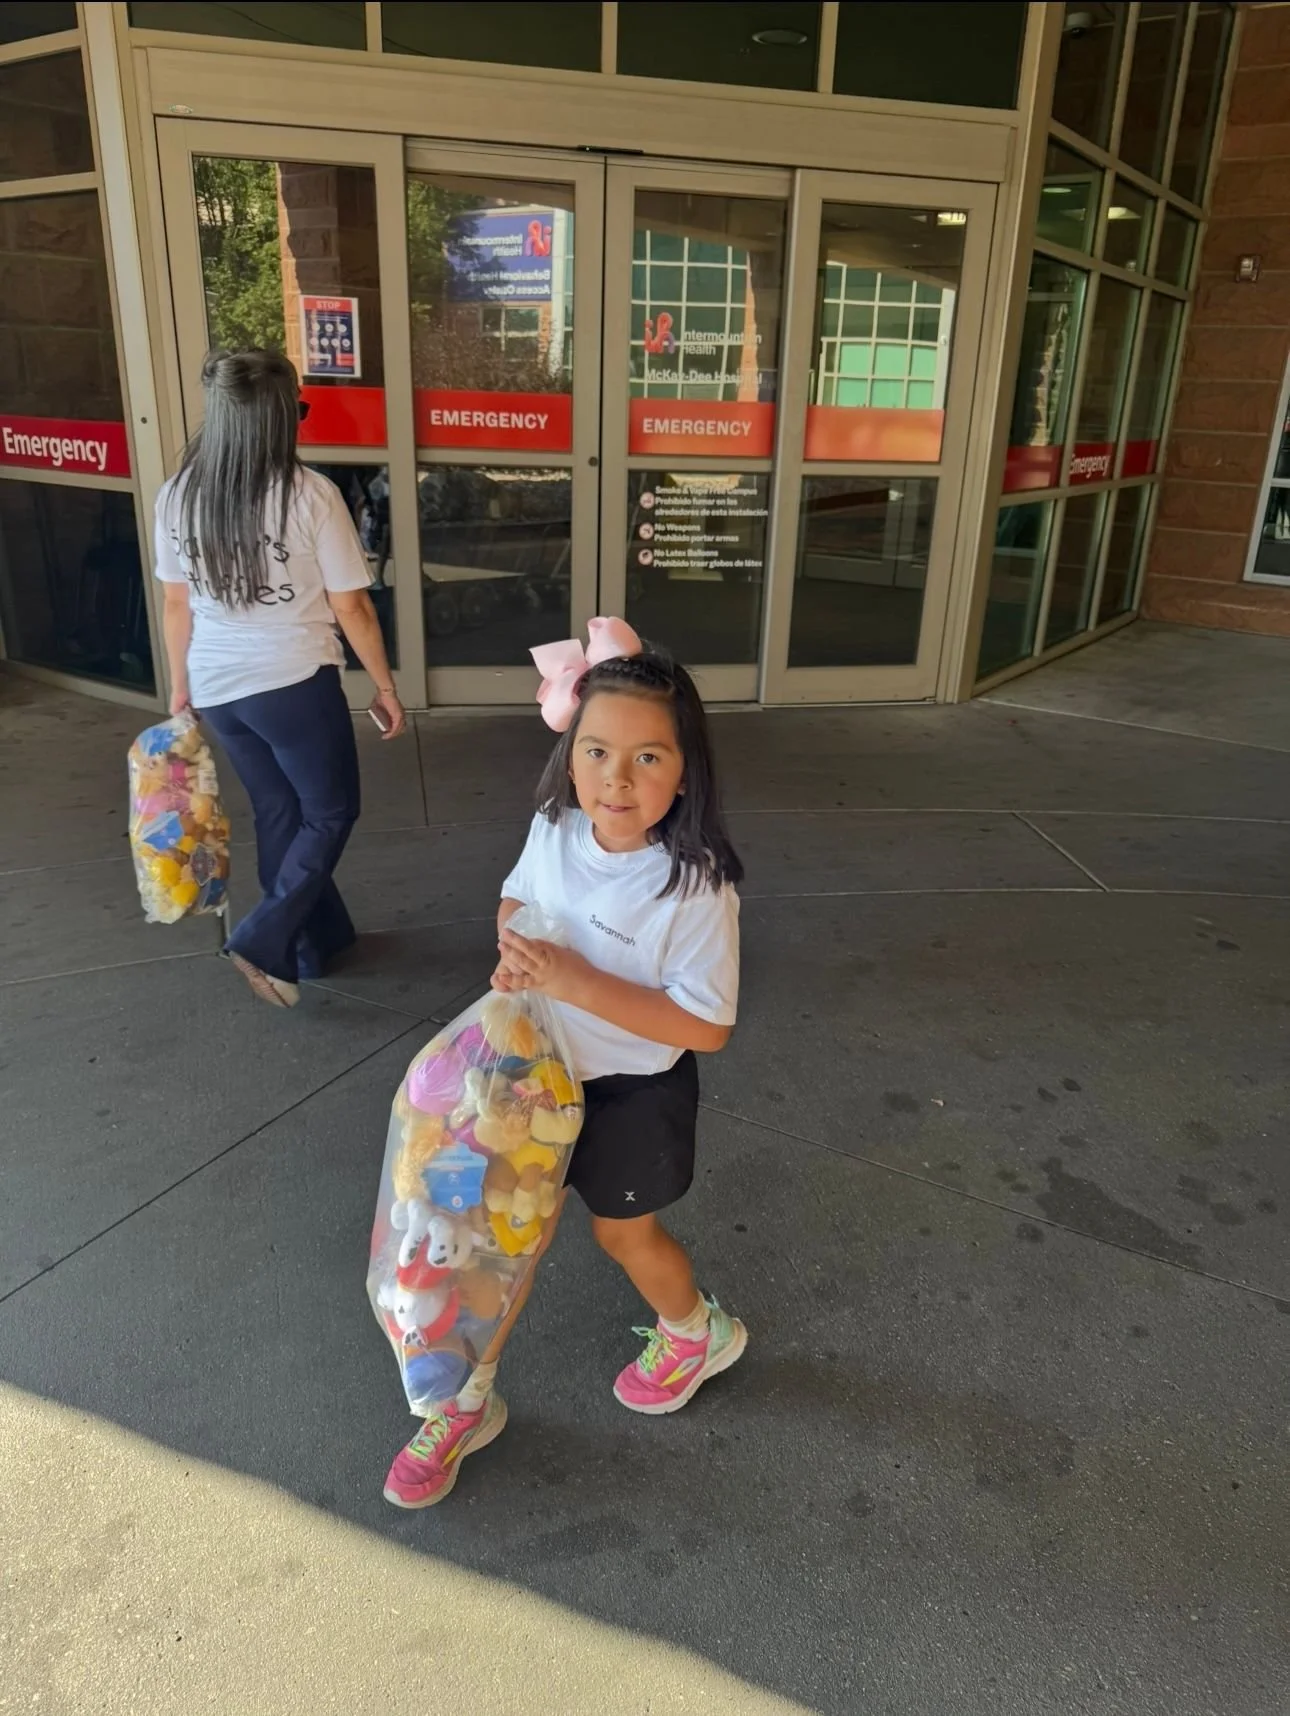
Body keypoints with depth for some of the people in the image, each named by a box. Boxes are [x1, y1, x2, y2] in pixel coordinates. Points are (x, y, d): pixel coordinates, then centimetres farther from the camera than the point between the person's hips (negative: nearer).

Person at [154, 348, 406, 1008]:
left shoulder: (177, 496, -1)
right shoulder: (310, 495, -15)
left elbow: (177, 606, 7)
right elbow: (352, 610, -11)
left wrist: (180, 687, 20)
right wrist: (386, 688, 1)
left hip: (218, 689, 6)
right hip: (295, 684, -5)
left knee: (277, 814, 20)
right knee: (330, 813, 14)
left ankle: (317, 941, 33)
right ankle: (265, 941, 3)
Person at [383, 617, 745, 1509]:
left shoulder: (696, 884, -30)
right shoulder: (555, 829, -13)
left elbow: (706, 1026, -28)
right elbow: (516, 899, 8)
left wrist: (571, 979, -34)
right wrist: (516, 951, -15)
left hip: (636, 1088, -4)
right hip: (546, 1067, 5)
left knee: (624, 1232, 19)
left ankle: (700, 1332, 51)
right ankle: (470, 1401, 36)